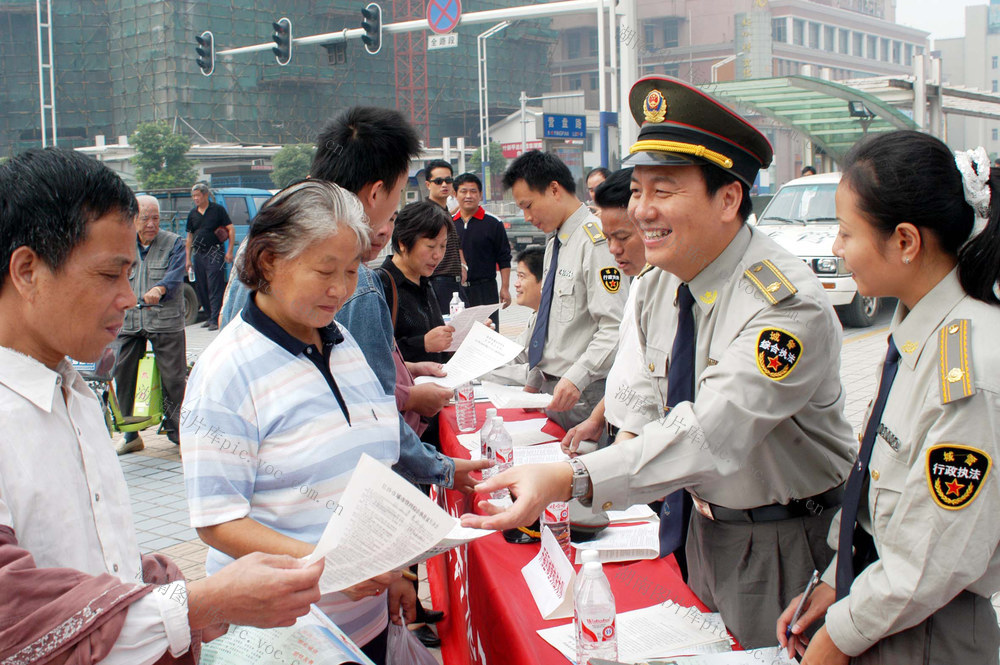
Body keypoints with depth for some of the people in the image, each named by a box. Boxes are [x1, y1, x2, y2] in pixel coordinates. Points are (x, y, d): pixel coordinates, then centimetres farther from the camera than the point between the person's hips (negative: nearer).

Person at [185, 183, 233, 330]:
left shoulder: (218, 210, -1)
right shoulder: (192, 214, 13)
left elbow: (230, 230, -2)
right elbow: (190, 237, 17)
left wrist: (229, 251, -10)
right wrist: (188, 259, 12)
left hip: (215, 253, -6)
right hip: (198, 255, 6)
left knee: (215, 288, -9)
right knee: (201, 289, 8)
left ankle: (215, 320, -9)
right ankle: (209, 316, 19)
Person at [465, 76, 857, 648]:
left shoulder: (787, 305, -30)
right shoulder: (658, 283, -4)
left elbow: (709, 434, -41)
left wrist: (569, 481, -51)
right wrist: (631, 439, -5)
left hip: (785, 541, -7)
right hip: (707, 520, 7)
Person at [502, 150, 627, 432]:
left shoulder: (596, 240, -16)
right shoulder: (554, 243, 14)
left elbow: (614, 328, -22)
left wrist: (576, 378, -30)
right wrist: (535, 381, 18)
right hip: (550, 386, 8)